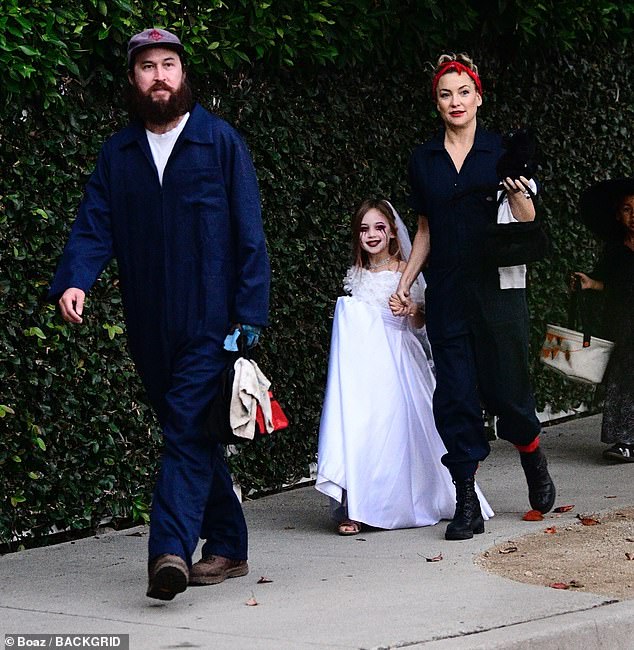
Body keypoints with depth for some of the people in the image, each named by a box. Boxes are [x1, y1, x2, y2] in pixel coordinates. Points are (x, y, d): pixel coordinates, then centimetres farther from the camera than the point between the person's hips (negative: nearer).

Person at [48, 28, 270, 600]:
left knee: (188, 429, -15)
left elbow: (249, 234, -2)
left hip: (210, 321, -4)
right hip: (151, 327, 5)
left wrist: (251, 313, -9)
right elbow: (95, 227, 3)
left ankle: (171, 549, -22)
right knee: (193, 434, 11)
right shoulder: (118, 154, 11)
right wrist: (74, 280, -17)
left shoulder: (221, 141, 1)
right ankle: (227, 547, 21)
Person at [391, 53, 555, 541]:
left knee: (505, 387, -1)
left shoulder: (502, 152, 1)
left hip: (497, 286, -2)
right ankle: (467, 505, 3)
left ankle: (535, 463, 30)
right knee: (455, 395, -2)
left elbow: (527, 222, -1)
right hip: (447, 294, 2)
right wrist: (405, 282, 12)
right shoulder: (424, 160, 9)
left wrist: (518, 194, -21)